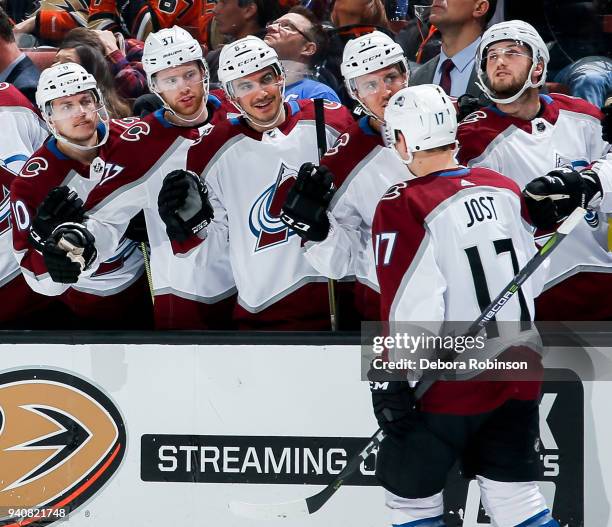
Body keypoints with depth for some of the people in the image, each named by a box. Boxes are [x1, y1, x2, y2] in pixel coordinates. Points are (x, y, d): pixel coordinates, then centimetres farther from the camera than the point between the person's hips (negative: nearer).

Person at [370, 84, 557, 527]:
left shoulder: (403, 207, -16)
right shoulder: (506, 190, 4)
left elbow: (409, 307, -19)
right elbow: (533, 279, 14)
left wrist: (390, 380, -12)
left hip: (450, 388, -6)